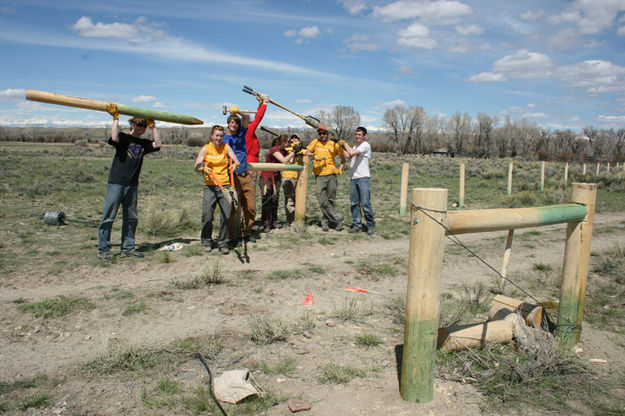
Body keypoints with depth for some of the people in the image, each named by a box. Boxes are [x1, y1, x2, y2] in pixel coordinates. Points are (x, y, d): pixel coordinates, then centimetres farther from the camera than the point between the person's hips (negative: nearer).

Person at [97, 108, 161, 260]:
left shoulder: (144, 143, 15)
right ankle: (103, 250, 4)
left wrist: (153, 126, 4)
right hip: (116, 183, -5)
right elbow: (114, 138, -21)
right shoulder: (123, 138, 0)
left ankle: (128, 248, 18)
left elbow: (157, 144, 0)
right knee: (108, 217, -3)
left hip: (132, 185, 6)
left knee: (131, 218, 9)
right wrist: (116, 118, -13)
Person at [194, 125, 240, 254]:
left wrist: (235, 165, -20)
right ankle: (206, 241, 18)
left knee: (226, 215, -5)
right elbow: (197, 167, 2)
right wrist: (203, 168, -20)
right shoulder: (205, 149, 5)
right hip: (210, 186, -1)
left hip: (225, 185, 1)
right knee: (207, 215, -4)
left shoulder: (226, 147, 7)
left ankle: (223, 243, 10)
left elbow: (237, 161, 3)